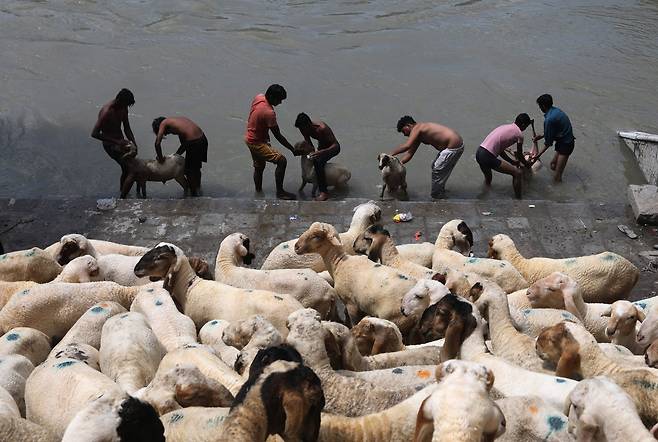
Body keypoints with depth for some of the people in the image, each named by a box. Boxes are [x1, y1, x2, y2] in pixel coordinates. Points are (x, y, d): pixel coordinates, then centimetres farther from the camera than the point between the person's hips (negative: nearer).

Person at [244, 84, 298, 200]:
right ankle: (280, 192, -7)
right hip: (257, 143, -10)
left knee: (259, 167, 25)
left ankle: (258, 191, 40)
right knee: (282, 161, -15)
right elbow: (278, 136, -23)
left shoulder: (259, 97, -6)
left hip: (250, 138, 10)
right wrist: (292, 149, -14)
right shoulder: (269, 113, -31)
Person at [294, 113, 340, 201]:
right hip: (321, 146, 8)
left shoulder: (322, 128, -37)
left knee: (318, 162, -34)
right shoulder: (305, 130, -17)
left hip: (333, 148, -8)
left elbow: (336, 145, -39)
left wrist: (321, 152, -54)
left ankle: (324, 192, -32)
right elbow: (310, 145, -6)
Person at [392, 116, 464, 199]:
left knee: (437, 171, -3)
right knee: (435, 166, 22)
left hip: (454, 147, -10)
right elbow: (410, 153, 16)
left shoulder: (416, 128, -14)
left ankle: (436, 198, 9)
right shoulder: (418, 135, 15)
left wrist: (391, 154, -21)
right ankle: (440, 191, 37)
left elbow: (407, 146, -27)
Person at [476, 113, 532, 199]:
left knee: (488, 179, 34)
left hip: (479, 153, 9)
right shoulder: (519, 133, -2)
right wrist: (527, 164, 30)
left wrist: (512, 161, 32)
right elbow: (519, 155, 10)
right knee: (518, 173, -3)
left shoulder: (505, 127, 21)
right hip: (488, 157, -9)